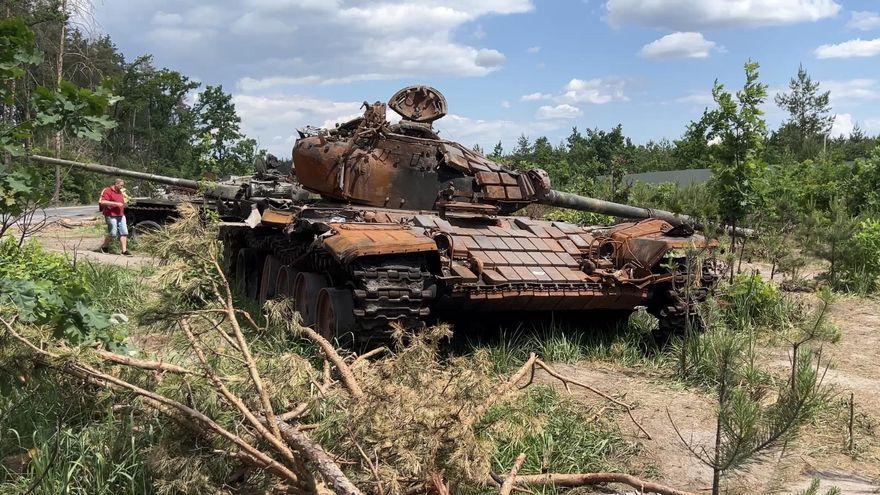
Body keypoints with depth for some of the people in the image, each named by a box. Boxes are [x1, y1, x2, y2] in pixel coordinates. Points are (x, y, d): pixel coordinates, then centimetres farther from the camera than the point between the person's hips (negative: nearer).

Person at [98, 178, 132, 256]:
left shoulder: (120, 192, 19)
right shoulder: (107, 191, -7)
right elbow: (103, 202, -20)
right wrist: (116, 203, -22)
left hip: (121, 215, 8)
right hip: (111, 216, -8)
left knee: (124, 233, 0)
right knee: (113, 233, -7)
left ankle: (124, 250, 0)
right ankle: (104, 246, 16)